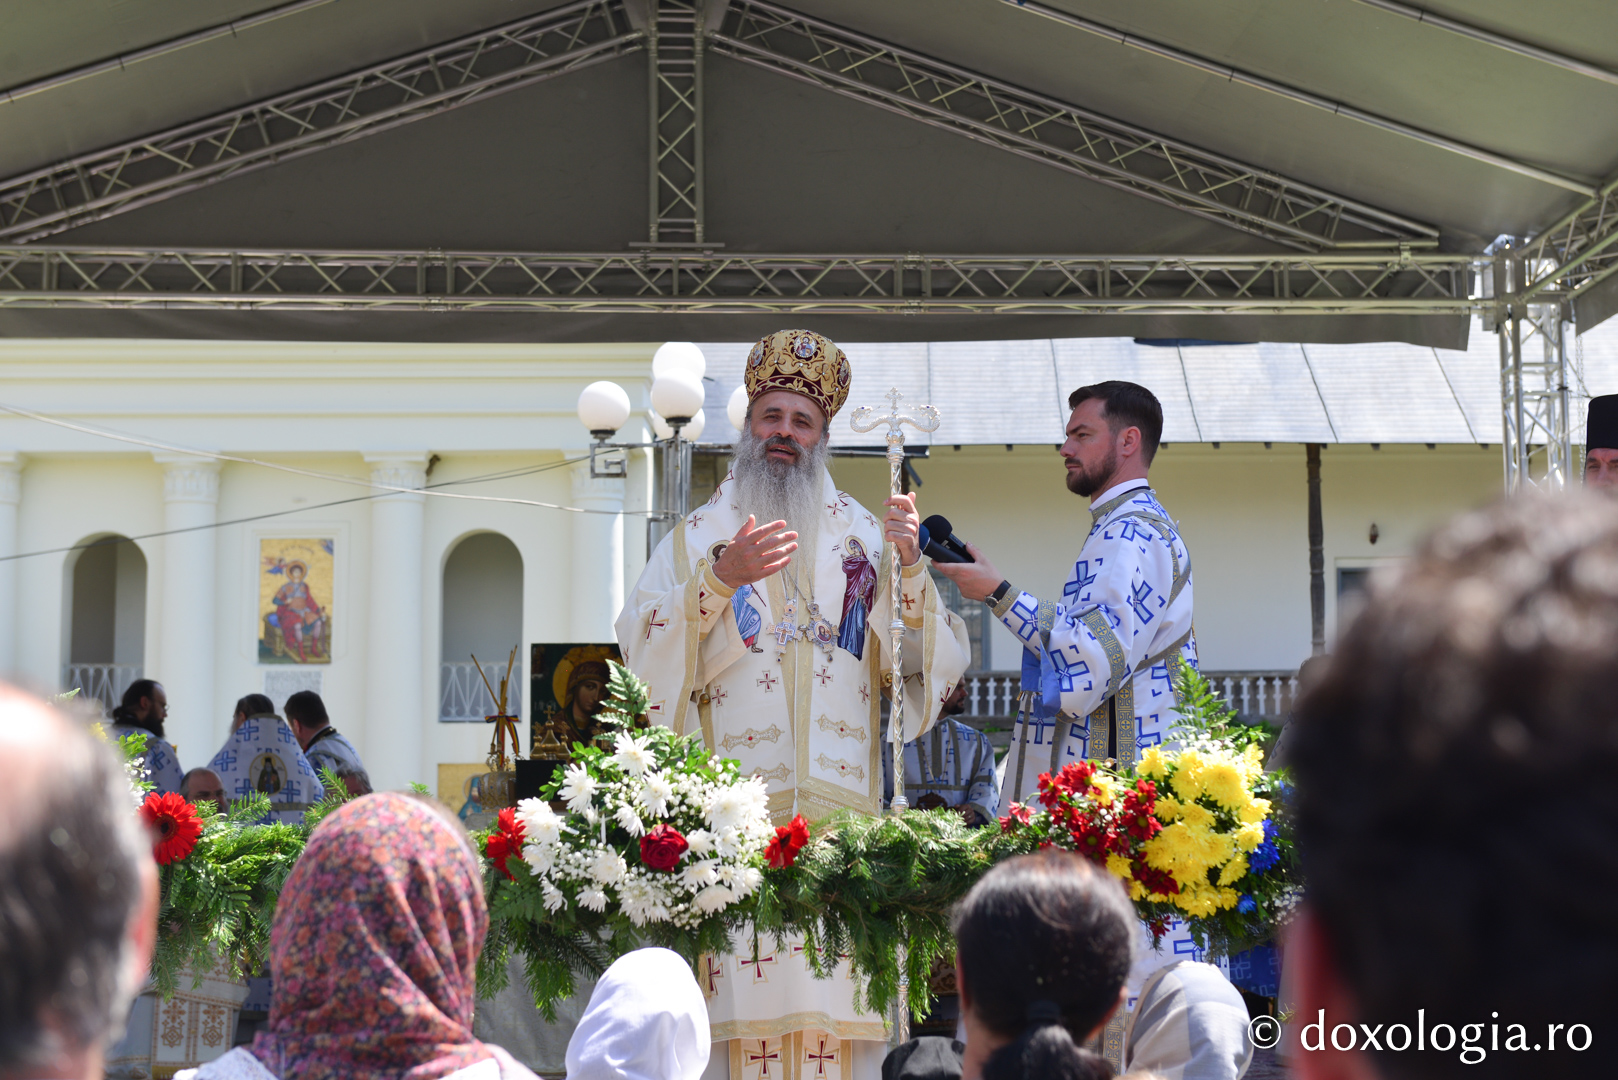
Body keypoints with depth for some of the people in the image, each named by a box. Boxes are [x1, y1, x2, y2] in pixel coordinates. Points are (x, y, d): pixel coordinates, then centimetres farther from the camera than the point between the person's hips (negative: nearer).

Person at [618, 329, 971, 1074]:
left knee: (842, 1006, -6)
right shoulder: (699, 536, 14)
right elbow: (644, 647, -3)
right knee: (750, 995, -9)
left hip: (841, 807, 1)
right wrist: (720, 578, -17)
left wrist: (909, 567, -10)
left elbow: (934, 661, 5)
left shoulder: (860, 535, 15)